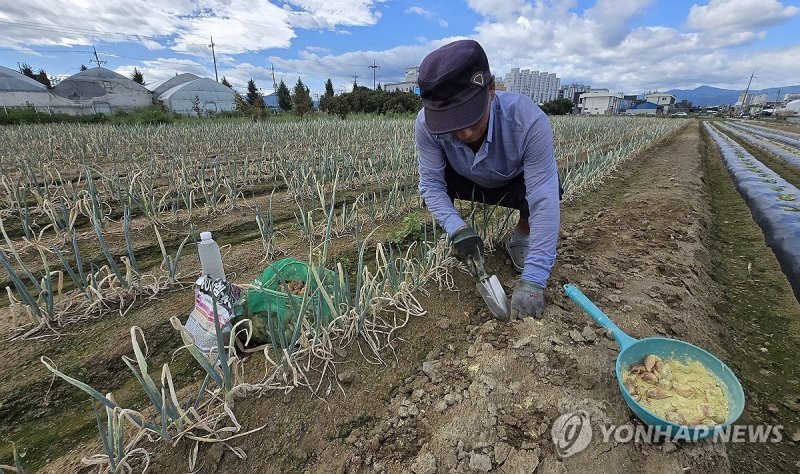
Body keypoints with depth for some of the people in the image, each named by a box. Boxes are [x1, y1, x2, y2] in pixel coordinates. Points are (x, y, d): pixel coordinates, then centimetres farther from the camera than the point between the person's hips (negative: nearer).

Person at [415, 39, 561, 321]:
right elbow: (431, 184, -27)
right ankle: (446, 239, 5)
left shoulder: (529, 121, -39)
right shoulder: (426, 125, -33)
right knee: (428, 185, -27)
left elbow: (544, 199, -41)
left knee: (548, 189, -33)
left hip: (515, 184, -1)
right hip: (468, 184, 2)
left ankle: (520, 238, 2)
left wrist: (532, 280, -46)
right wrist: (457, 229, -44)